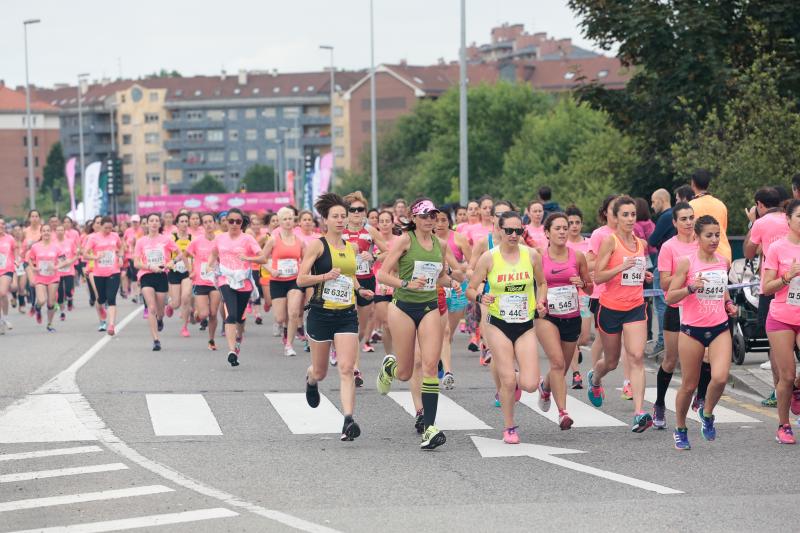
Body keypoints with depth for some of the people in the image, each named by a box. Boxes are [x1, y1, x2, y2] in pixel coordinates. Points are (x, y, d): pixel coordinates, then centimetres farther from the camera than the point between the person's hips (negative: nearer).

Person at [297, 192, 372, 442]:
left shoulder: (352, 247, 10)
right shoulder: (317, 245, -5)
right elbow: (301, 279, -9)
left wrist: (359, 289, 10)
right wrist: (326, 276, -23)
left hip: (347, 315, 3)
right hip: (321, 315, -3)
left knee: (347, 369, -13)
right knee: (320, 371, 11)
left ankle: (349, 421, -20)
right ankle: (311, 380, 49)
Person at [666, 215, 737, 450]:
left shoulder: (724, 262, 7)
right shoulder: (686, 263, -7)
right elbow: (669, 297, -7)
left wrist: (729, 303, 8)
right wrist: (690, 288, -23)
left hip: (720, 329, 3)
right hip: (692, 329, -3)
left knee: (720, 378, -17)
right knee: (689, 385, 4)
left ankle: (707, 413, 12)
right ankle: (680, 429, 25)